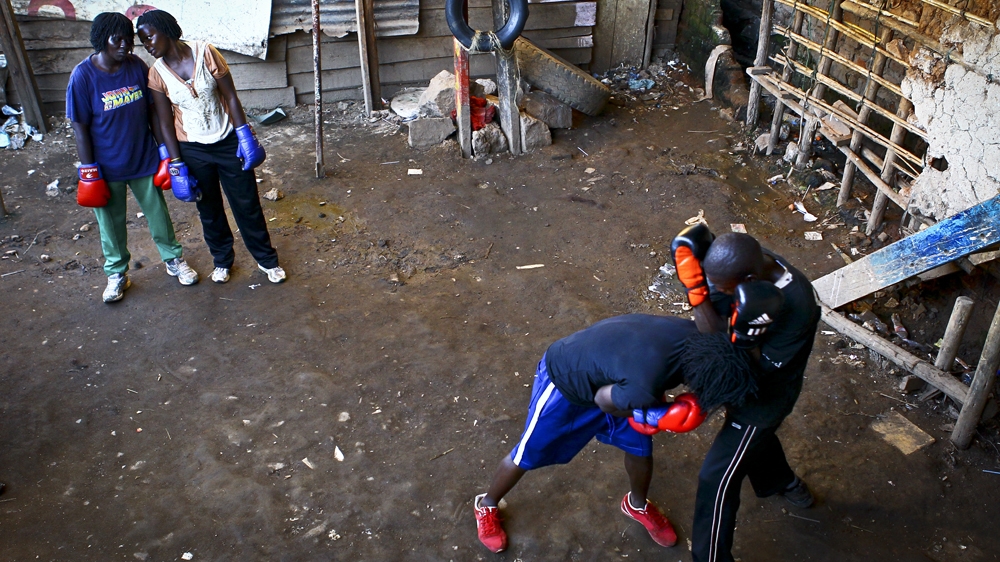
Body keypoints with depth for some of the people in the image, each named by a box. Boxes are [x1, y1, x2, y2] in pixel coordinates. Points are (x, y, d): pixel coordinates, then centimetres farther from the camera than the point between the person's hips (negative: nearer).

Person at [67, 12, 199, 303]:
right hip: (107, 167, -2)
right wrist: (88, 171, -10)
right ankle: (117, 273, 33)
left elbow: (152, 111, 2)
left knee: (158, 213, 16)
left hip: (144, 159, 2)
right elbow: (80, 127, -12)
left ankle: (174, 260, 37)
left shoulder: (137, 66, -8)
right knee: (111, 222, 14)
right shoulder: (83, 76, -17)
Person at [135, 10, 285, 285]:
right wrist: (176, 165, -7)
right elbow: (165, 122, -5)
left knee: (247, 203, 7)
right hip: (193, 150, 1)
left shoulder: (205, 53, -12)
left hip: (228, 142, -1)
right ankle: (222, 259, 37)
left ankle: (266, 259, 24)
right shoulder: (157, 73, -7)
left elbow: (230, 96, -8)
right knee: (209, 208, 15)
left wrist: (245, 135, -12)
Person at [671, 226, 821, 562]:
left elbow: (761, 369, -27)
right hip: (743, 382, 8)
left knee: (717, 479, 0)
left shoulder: (797, 306, -38)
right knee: (755, 433, 35)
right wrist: (696, 288, -33)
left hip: (766, 394, -8)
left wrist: (745, 339, -44)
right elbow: (719, 333, -17)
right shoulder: (746, 263, -21)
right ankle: (783, 482, 66)